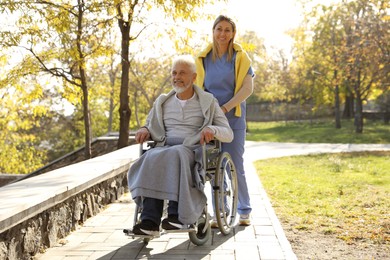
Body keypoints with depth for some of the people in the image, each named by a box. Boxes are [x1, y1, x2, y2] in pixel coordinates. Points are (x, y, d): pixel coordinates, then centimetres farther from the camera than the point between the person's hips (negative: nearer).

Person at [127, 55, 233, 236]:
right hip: (164, 148, 3)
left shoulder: (208, 102, 11)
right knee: (153, 158, -34)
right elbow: (150, 127, 24)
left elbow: (228, 134, 6)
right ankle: (150, 221, -43)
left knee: (176, 155, -39)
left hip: (192, 151, -2)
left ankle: (177, 215, -43)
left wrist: (212, 129, -18)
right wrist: (144, 130, -2)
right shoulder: (162, 102, 20)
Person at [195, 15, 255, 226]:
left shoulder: (240, 57, 2)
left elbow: (248, 88, -6)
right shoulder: (203, 58, 8)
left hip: (233, 117, -2)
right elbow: (198, 88, 13)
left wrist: (225, 107, -15)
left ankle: (244, 210, 16)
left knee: (235, 165, -2)